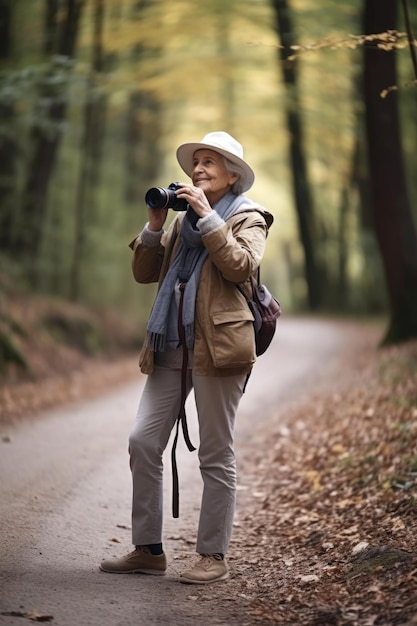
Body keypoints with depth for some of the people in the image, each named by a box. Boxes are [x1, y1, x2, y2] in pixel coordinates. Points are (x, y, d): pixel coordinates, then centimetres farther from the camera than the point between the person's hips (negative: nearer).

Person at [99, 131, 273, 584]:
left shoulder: (247, 217, 4)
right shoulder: (183, 221, 20)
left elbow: (241, 266, -15)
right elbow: (144, 273, 15)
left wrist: (207, 216, -13)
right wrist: (154, 225, 4)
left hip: (217, 345, -6)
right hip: (171, 347, 6)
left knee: (215, 454, -1)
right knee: (142, 442, -1)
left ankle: (213, 556, 8)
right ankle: (147, 549, 8)